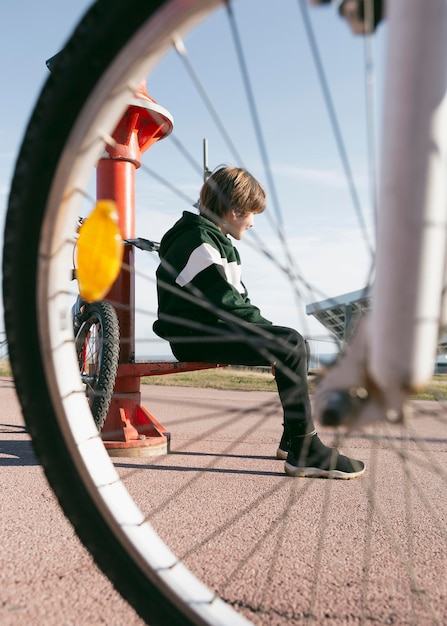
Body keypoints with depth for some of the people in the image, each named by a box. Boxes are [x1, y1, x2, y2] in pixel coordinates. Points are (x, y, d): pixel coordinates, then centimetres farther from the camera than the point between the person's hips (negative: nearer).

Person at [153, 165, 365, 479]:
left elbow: (236, 296, 21)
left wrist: (263, 325, 7)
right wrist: (268, 328, -9)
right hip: (194, 336, -11)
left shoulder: (214, 240, 22)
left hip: (212, 329, 11)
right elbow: (225, 302, -18)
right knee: (290, 344, -23)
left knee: (294, 342, 9)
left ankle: (293, 438, 14)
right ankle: (304, 452, -19)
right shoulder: (198, 242, -12)